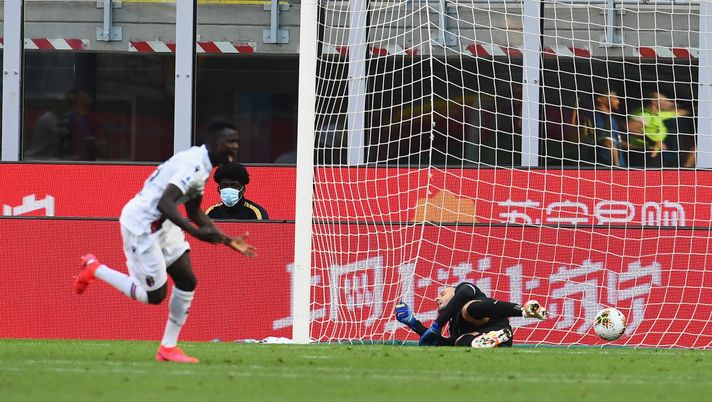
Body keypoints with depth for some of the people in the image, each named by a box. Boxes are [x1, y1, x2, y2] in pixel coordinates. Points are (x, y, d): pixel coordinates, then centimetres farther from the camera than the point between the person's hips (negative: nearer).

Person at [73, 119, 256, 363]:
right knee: (155, 295, -3)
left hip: (161, 224, 10)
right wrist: (195, 232, -40)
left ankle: (168, 348, 13)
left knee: (186, 281, 6)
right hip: (140, 224, -10)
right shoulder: (193, 164, -23)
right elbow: (165, 203, -33)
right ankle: (95, 269, 12)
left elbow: (194, 213, 20)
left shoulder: (203, 166, 9)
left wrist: (228, 241, 16)